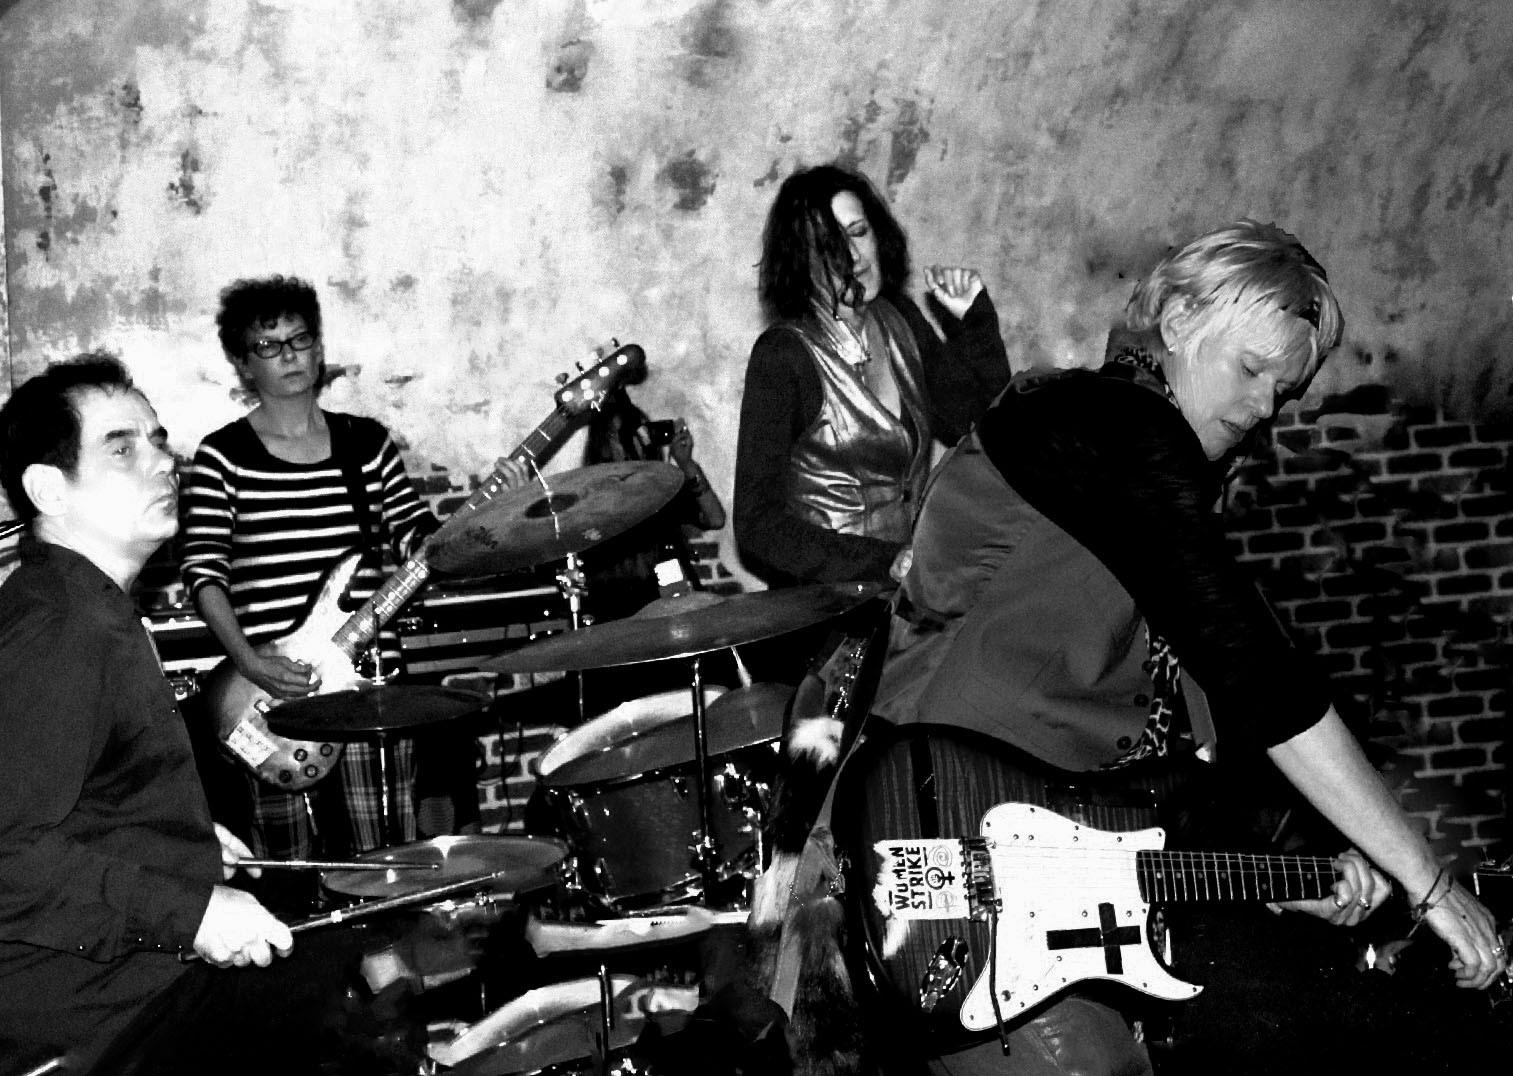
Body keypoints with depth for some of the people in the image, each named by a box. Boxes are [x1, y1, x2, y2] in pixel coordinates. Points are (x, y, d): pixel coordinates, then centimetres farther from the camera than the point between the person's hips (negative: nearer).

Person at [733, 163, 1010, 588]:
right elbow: (758, 524, -15)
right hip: (823, 595, -6)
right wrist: (886, 564, -22)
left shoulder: (899, 319, 8)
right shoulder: (782, 356, -12)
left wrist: (976, 320, 5)